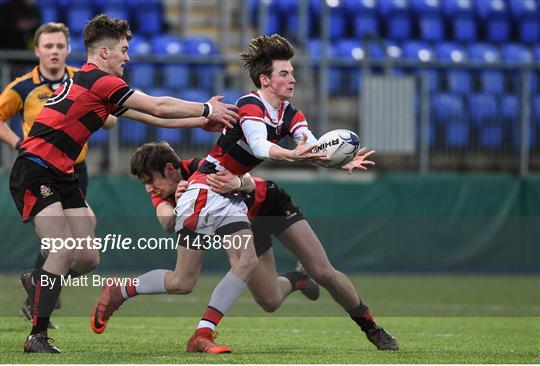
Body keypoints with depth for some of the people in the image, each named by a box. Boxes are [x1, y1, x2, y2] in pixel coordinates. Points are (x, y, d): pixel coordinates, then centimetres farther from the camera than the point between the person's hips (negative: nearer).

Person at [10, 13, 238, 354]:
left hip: (61, 177, 10)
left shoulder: (95, 83, 16)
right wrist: (206, 110, 0)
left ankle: (36, 281, 30)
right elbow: (158, 107, -12)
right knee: (65, 251, -20)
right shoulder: (98, 80, -14)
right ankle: (37, 336, -15)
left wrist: (202, 121, 19)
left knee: (88, 258, 4)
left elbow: (150, 116, 21)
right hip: (35, 174, -10)